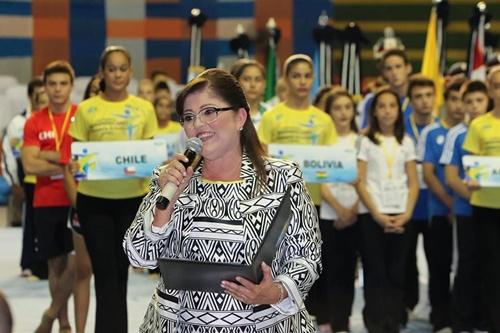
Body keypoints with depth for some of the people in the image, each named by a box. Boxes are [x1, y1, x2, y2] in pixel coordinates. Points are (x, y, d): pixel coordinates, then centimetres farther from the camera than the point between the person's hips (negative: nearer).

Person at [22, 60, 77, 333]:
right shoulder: (34, 122, 4)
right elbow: (29, 165, -5)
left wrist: (51, 157, -9)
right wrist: (69, 165, -10)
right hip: (46, 202, 2)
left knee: (78, 259, -10)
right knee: (56, 263, 9)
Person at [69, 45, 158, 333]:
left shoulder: (144, 108, 6)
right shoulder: (86, 109, 1)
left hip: (133, 199, 2)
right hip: (94, 200, -2)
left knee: (120, 271, 11)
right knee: (106, 273, -4)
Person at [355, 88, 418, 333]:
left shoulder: (406, 142, 12)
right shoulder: (365, 141, 3)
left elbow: (413, 183, 9)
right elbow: (360, 183, -3)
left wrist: (407, 213, -6)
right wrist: (377, 214, -12)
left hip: (400, 216, 3)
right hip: (372, 215, -3)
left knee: (396, 274, 1)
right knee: (375, 273, -3)